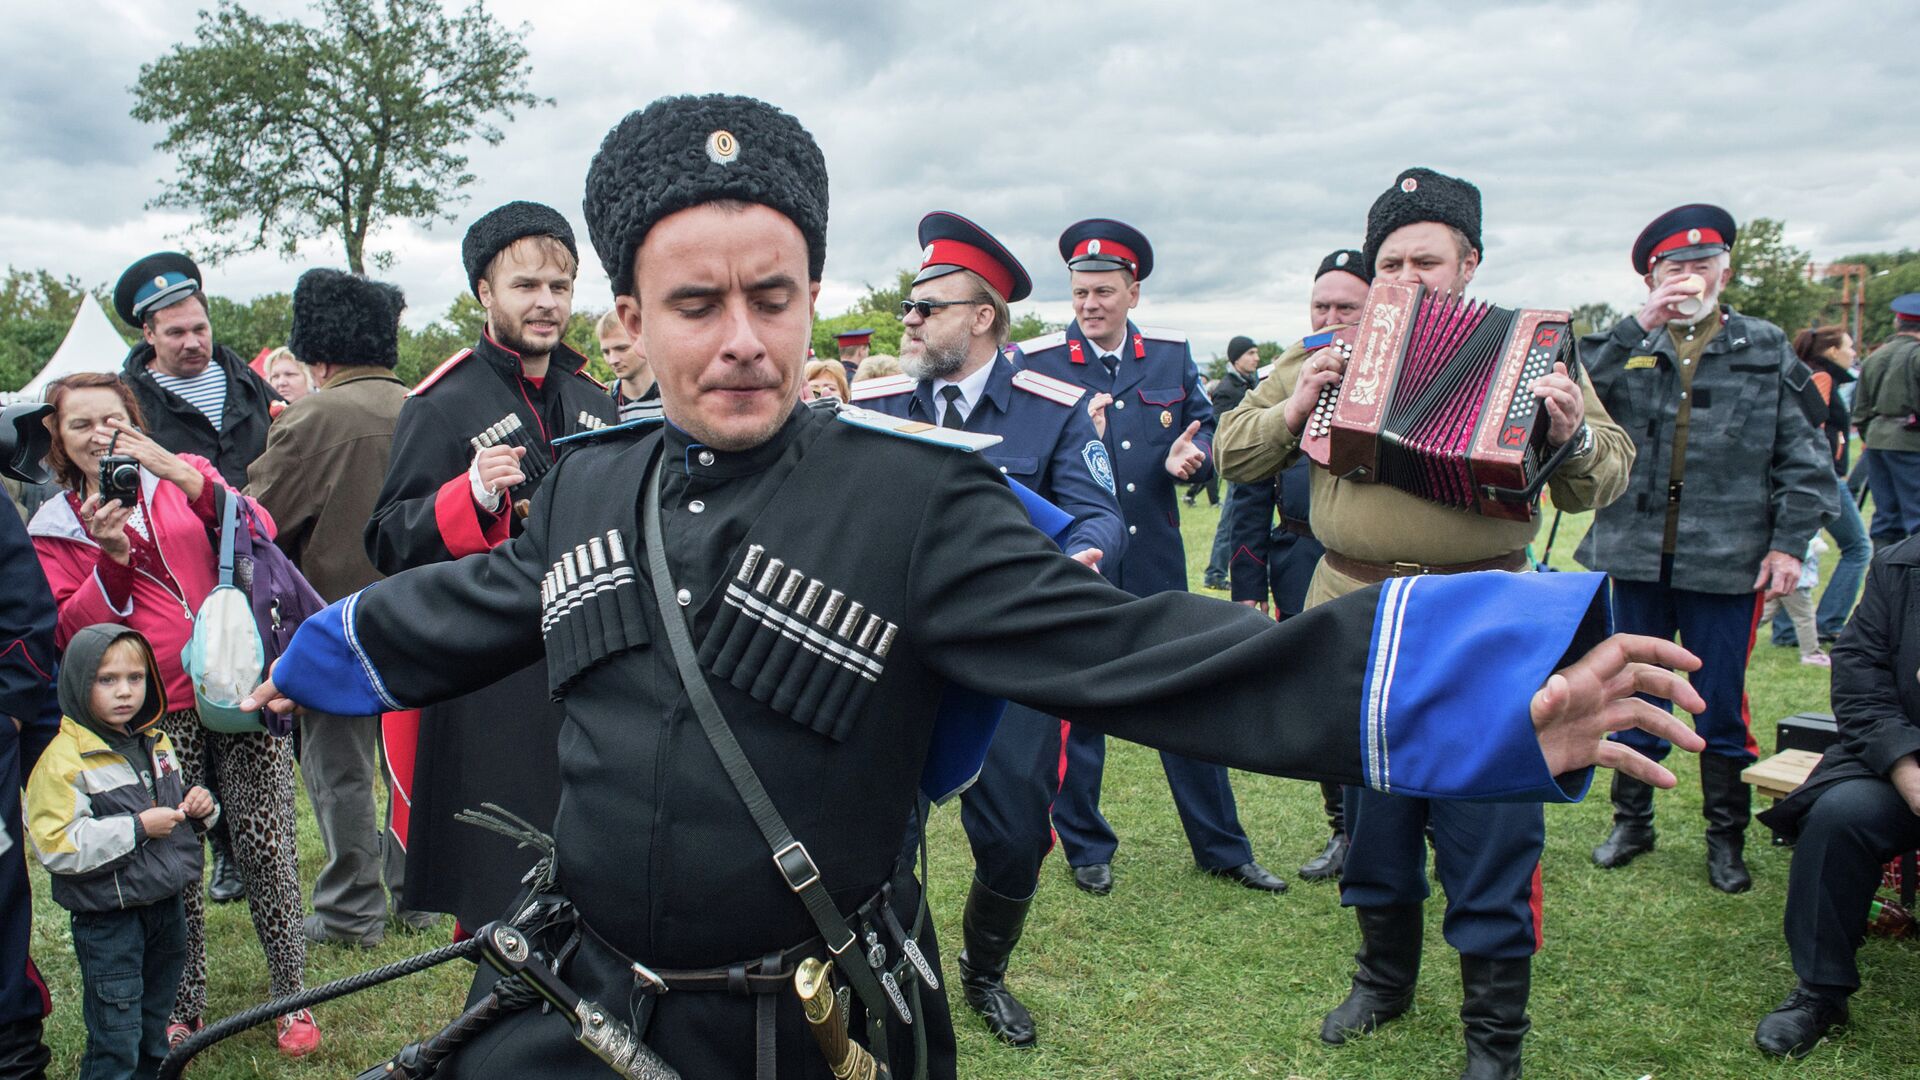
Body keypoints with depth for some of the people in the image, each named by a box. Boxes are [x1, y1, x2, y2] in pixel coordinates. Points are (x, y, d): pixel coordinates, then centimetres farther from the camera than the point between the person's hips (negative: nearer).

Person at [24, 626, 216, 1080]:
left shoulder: (157, 743, 8)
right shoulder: (64, 758, -16)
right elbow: (55, 847, -22)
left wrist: (199, 807, 1)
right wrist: (138, 828, -24)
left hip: (166, 904, 7)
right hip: (107, 919, -7)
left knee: (154, 1029, 21)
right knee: (116, 1039, 0)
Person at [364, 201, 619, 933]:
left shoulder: (593, 402, 13)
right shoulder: (442, 406, -4)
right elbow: (388, 543, -9)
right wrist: (470, 497, -24)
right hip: (492, 691, -5)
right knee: (500, 886, 0)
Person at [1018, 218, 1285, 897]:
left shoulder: (1172, 354, 6)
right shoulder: (1035, 363, -4)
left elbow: (1206, 429, 13)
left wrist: (1191, 455, -10)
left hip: (1156, 561, 3)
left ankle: (1222, 847, 26)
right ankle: (1087, 848, 26)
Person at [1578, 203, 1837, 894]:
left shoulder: (1766, 350, 6)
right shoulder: (1626, 346, 6)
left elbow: (1803, 456, 4)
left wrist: (1790, 541, -4)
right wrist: (1641, 326, -18)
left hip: (1726, 562, -1)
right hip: (1636, 555, 1)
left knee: (1722, 707, 7)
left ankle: (1726, 837, 23)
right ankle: (1632, 820, 28)